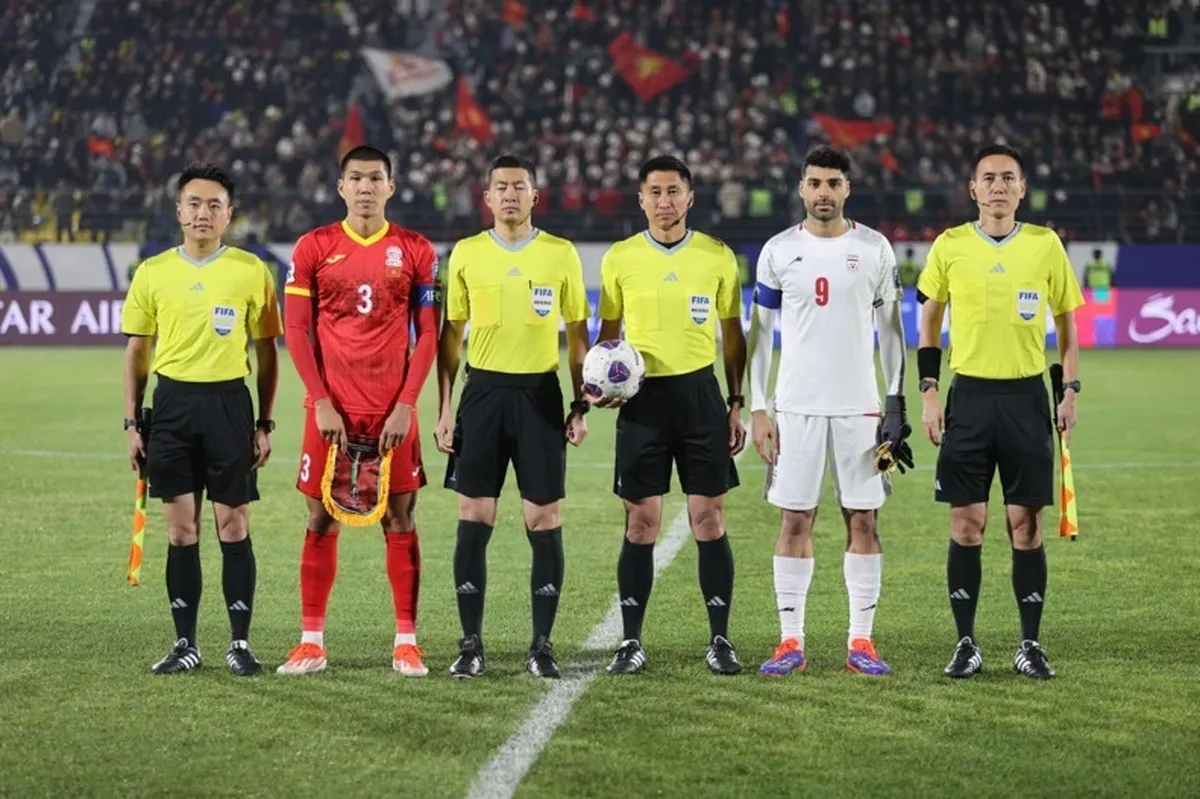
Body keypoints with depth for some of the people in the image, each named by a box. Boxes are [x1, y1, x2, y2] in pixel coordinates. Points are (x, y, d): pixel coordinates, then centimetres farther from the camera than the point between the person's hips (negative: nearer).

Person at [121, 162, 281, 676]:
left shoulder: (251, 271, 1)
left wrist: (264, 424, 1)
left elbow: (266, 353, 5)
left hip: (229, 402, -2)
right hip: (172, 403, 2)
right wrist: (132, 423, 6)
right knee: (181, 529, 5)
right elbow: (137, 352, 11)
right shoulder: (152, 273, 5)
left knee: (233, 526, -1)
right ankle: (185, 643, 12)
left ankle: (241, 643, 7)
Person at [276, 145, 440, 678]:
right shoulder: (312, 249, 3)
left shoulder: (416, 251, 4)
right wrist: (321, 402, -7)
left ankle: (406, 643, 7)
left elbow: (428, 334, 2)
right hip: (331, 408, 0)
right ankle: (311, 642, 9)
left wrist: (406, 405, -7)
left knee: (400, 519, 1)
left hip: (394, 410, 0)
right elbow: (296, 330, 1)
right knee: (321, 519, 3)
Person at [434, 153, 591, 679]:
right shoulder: (466, 254, 5)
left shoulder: (561, 254, 4)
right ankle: (471, 645, 7)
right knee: (473, 520, -1)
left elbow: (577, 335, 8)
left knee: (544, 521, -1)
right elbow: (450, 335, 8)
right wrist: (444, 408, 2)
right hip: (483, 391, 1)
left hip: (540, 394, 0)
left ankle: (542, 646, 7)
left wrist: (580, 407, 1)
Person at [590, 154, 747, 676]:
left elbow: (733, 336, 10)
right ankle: (631, 642, 8)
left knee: (709, 519, -1)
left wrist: (737, 404, 6)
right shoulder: (620, 258, 4)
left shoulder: (717, 257, 4)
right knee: (641, 523, 1)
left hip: (700, 392, 0)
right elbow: (608, 333, 11)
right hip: (642, 397, 0)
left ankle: (720, 639, 8)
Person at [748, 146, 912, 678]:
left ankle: (861, 642, 7)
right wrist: (757, 409, -1)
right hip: (796, 407, 0)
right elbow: (760, 333, 6)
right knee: (795, 520, 1)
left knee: (863, 520, 1)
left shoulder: (874, 249, 3)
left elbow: (890, 328, 7)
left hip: (859, 407, 0)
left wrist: (897, 403, 0)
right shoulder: (779, 251, 3)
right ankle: (791, 642, 6)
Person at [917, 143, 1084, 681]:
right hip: (969, 397, 0)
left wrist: (1070, 390, 0)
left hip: (1026, 398, 0)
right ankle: (966, 643, 9)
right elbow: (929, 321, 9)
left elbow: (1066, 323, 9)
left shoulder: (1045, 245, 2)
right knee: (966, 525, 1)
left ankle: (1030, 645, 10)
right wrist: (928, 393, 1)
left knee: (1025, 525, 1)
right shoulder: (950, 246, 1)